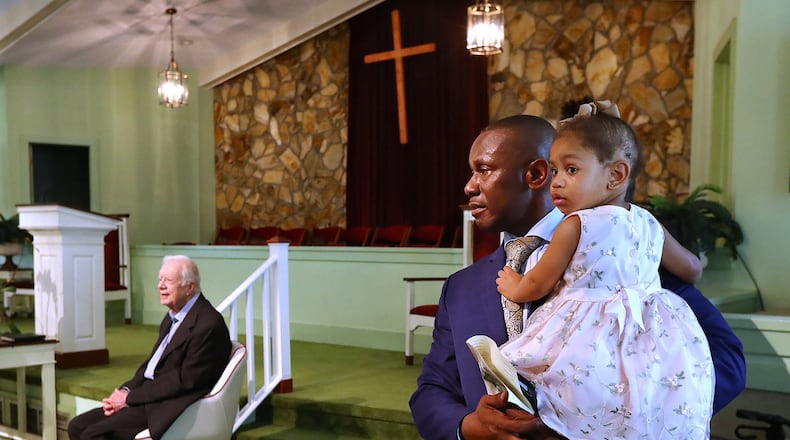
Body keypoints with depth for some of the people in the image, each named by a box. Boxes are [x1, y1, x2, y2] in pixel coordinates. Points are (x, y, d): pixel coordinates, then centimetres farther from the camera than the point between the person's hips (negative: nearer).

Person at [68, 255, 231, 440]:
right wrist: (125, 390, -1)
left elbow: (185, 379, -19)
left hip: (167, 410, -10)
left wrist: (130, 397, -13)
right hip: (149, 396, 10)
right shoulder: (172, 317, 15)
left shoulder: (209, 324, -17)